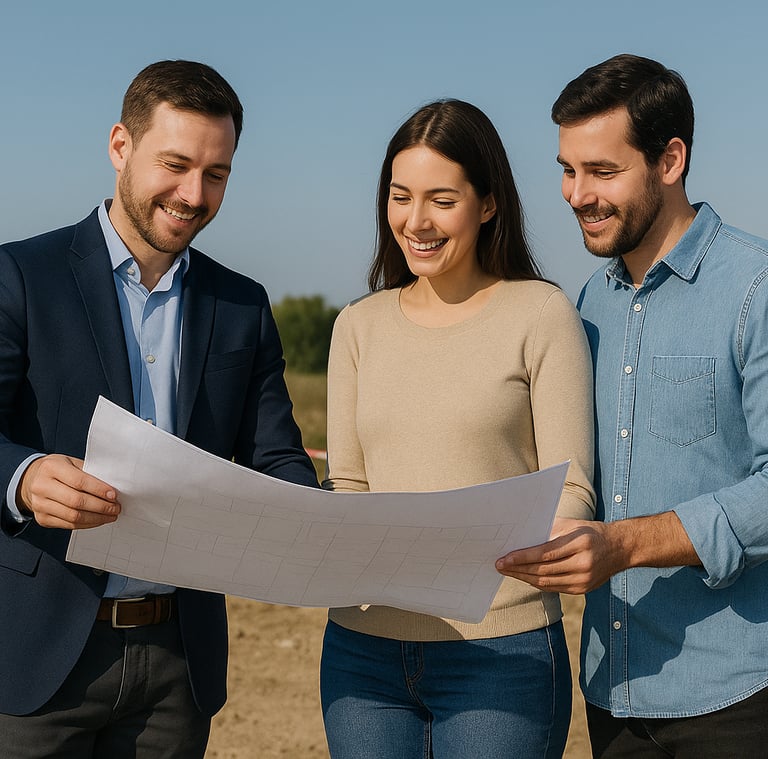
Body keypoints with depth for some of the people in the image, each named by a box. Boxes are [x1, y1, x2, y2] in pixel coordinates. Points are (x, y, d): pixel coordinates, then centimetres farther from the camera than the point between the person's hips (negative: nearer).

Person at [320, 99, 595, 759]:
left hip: (501, 651, -4)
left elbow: (570, 493, -6)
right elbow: (346, 485, 13)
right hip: (362, 648, 4)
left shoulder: (541, 314, -3)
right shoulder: (360, 326, 11)